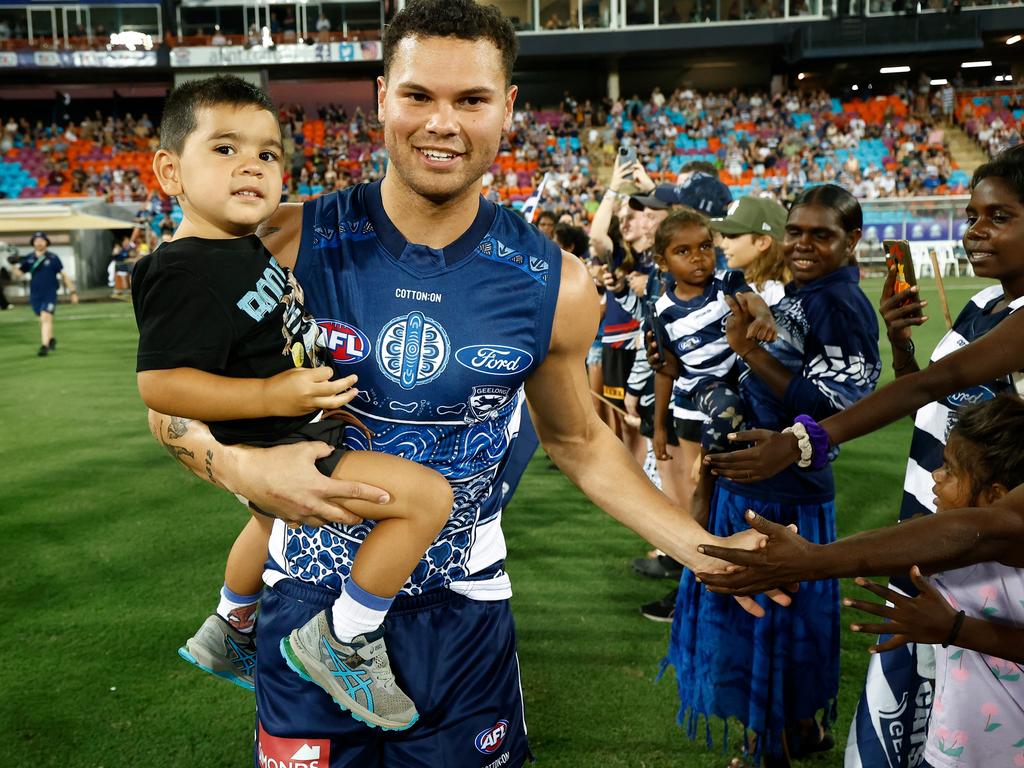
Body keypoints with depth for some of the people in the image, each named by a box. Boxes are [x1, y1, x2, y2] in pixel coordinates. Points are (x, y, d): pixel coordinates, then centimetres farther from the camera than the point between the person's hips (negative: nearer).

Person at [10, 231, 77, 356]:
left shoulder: (53, 258, -3)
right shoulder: (28, 259, 4)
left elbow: (64, 275, 2)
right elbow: (18, 274, -1)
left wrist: (73, 292, 1)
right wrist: (14, 267, -23)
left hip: (50, 294, -3)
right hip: (35, 295, 4)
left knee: (46, 318, -16)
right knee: (42, 319, 14)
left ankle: (45, 346, -17)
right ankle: (51, 339, 36)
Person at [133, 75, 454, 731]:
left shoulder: (248, 248, 4)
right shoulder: (186, 272, -25)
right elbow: (159, 383, -29)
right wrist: (273, 394, -34)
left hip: (290, 438, 11)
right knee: (427, 496, -21)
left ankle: (231, 631, 62)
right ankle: (342, 641, -4)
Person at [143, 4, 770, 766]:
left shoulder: (555, 286, -9)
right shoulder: (290, 244, -13)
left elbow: (579, 443, 6)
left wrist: (705, 549, 0)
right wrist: (239, 466, -25)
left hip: (462, 610, 1)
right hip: (310, 596, 0)